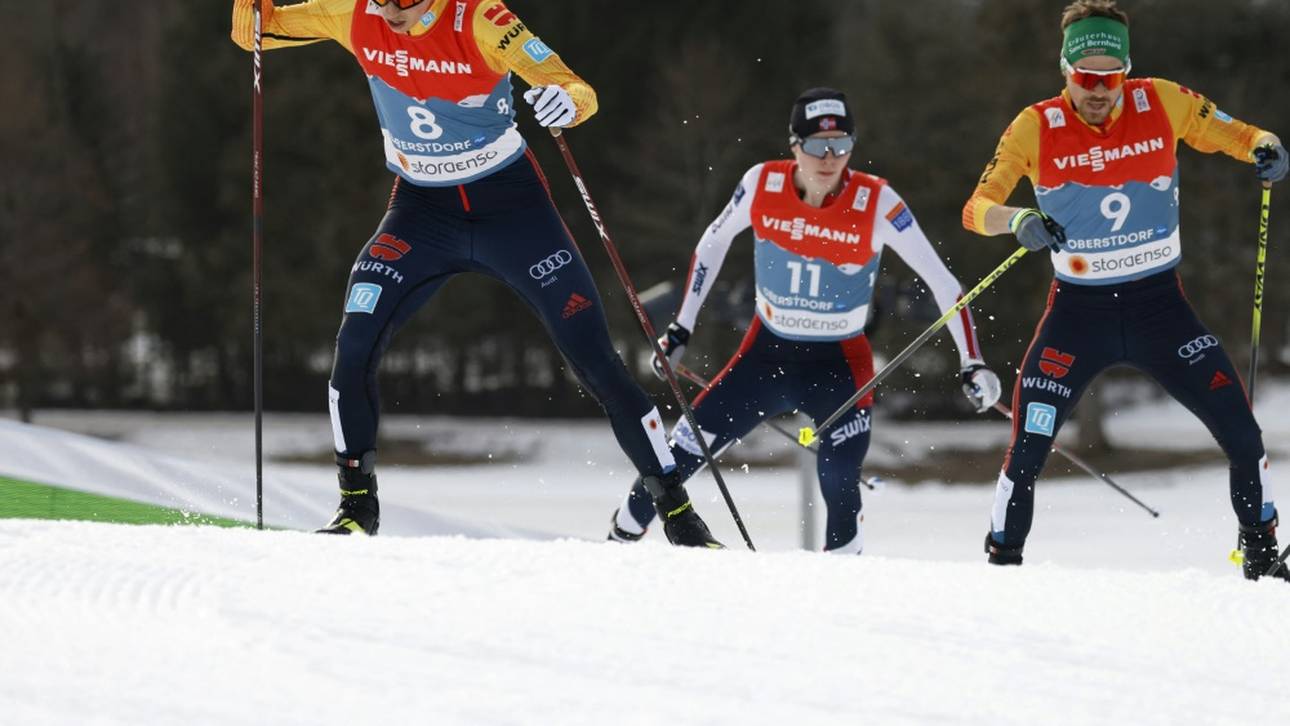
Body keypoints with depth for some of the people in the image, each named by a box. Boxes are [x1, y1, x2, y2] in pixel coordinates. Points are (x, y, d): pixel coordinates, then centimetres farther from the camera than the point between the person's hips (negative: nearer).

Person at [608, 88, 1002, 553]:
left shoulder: (876, 203, -19)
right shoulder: (763, 184, -13)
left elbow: (942, 284, -12)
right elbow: (712, 245, 8)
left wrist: (973, 363, -18)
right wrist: (681, 328, 11)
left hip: (840, 363, -2)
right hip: (767, 353, 2)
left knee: (839, 480, -24)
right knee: (684, 451, -1)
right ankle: (620, 540, 21)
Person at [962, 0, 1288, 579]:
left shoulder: (1163, 104, -6)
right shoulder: (1036, 128, -10)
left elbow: (1227, 132, 7)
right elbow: (976, 209, -12)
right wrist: (1017, 220, -34)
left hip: (1160, 307, 1)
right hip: (1079, 309, -1)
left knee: (1241, 434, -4)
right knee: (1027, 452, -11)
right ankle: (1002, 562, 6)